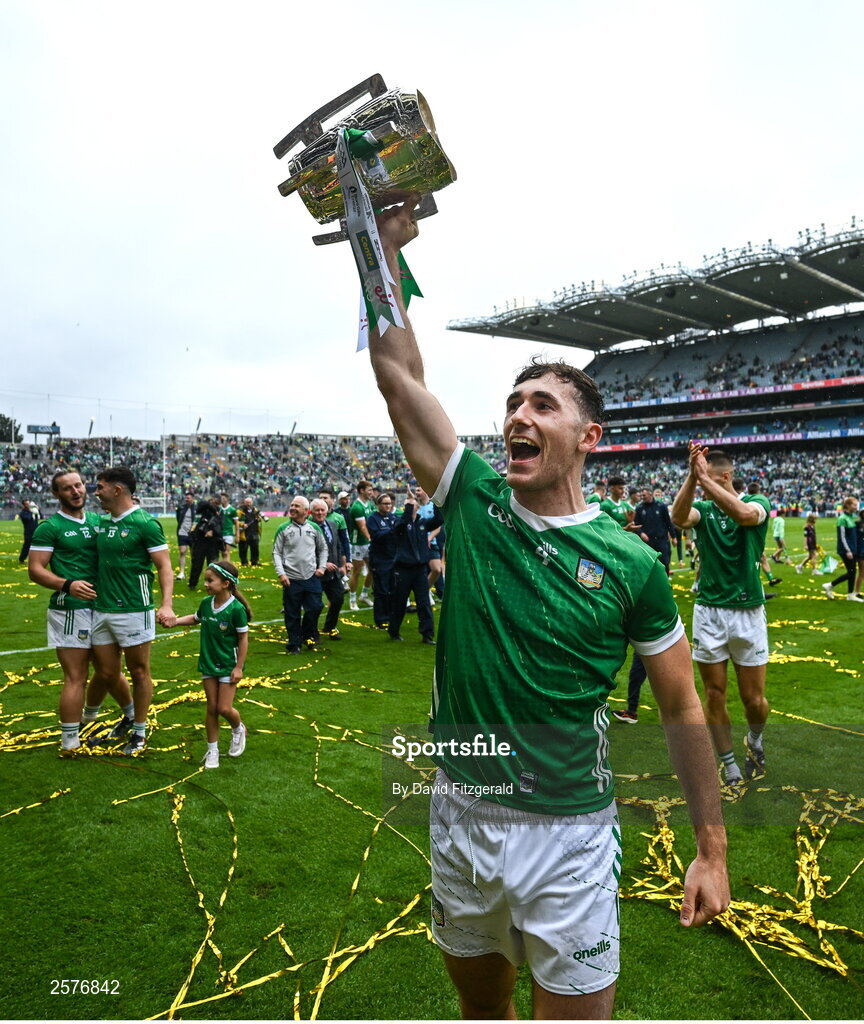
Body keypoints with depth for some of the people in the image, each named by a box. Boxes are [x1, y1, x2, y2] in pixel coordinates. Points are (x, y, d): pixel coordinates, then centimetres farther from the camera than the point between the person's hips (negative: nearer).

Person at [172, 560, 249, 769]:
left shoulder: (236, 609, -21)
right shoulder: (206, 603, -3)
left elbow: (243, 638, -14)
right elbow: (195, 619, 19)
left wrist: (239, 667, -13)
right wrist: (174, 621, 4)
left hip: (228, 666, -5)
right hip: (208, 664, 5)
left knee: (224, 708, -3)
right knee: (211, 708, 10)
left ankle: (238, 729, 30)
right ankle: (212, 750, 23)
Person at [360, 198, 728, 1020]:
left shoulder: (630, 564, -11)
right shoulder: (473, 502, -5)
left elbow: (682, 711, -2)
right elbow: (397, 373, -7)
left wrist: (712, 851, 0)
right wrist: (386, 245, -6)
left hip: (568, 834, -3)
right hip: (460, 817, 3)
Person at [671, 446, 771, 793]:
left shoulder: (757, 502, -3)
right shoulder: (704, 509, 3)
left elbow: (744, 514, -29)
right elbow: (678, 518, -21)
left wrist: (704, 478, -33)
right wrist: (692, 477, -34)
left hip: (747, 612, -2)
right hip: (708, 612, 2)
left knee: (754, 700, 6)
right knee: (715, 696, 7)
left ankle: (754, 739, 39)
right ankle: (730, 766, 25)